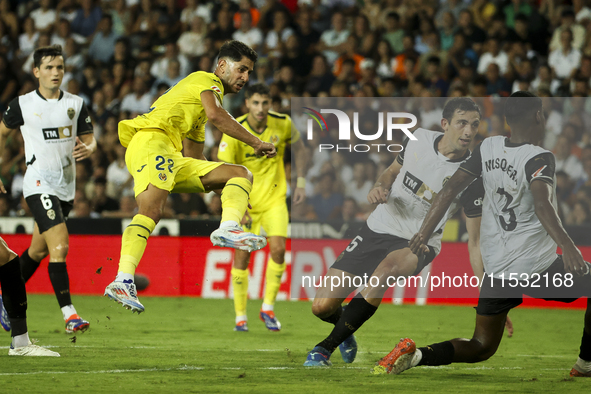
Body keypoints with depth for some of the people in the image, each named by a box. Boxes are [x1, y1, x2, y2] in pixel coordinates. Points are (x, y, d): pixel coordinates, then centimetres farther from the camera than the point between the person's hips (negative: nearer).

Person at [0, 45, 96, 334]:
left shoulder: (76, 104, 6)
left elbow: (90, 140, 10)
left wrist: (87, 149, -15)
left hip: (66, 187, 5)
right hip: (39, 185, -5)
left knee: (38, 250, 17)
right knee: (60, 246, -20)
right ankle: (69, 314, -22)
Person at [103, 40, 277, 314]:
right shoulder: (207, 81, 8)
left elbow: (195, 159, 37)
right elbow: (215, 115, -17)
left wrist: (228, 192, 31)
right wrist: (256, 143, -12)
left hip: (170, 158, 9)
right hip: (151, 140, -9)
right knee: (151, 209, -30)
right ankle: (124, 281, -45)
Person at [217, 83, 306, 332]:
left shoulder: (283, 124, -9)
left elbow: (298, 147, 11)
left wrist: (301, 182, 5)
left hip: (274, 197, 1)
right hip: (245, 201, -1)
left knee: (278, 249, -15)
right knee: (242, 255, -4)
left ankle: (268, 309, 1)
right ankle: (240, 316, 10)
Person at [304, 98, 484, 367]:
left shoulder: (471, 178, -15)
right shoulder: (419, 139, -5)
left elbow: (475, 242, -11)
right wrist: (380, 187, -8)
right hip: (378, 230, 4)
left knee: (387, 269, -41)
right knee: (322, 307, -5)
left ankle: (326, 348, -32)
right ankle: (345, 332, 35)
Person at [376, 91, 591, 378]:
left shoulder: (488, 148, 5)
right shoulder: (539, 158, -13)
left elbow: (450, 188, 4)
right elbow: (542, 205, -31)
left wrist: (424, 233, 9)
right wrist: (566, 245, -43)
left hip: (495, 268, 6)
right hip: (536, 266, -6)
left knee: (482, 347, 13)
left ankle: (416, 355, -12)